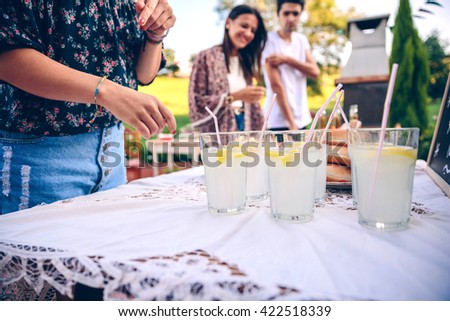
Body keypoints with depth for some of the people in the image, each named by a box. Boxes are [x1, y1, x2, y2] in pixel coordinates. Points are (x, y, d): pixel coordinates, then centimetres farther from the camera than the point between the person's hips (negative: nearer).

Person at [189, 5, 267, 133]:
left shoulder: (245, 61, 13)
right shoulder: (207, 57, -4)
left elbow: (251, 103, 13)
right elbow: (196, 103, -10)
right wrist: (234, 96, -16)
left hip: (245, 130, 5)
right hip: (216, 134, -5)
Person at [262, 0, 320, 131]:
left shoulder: (302, 40, 11)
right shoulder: (269, 41, -9)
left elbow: (315, 72, -1)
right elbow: (276, 85, -16)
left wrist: (287, 59, -16)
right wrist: (291, 123, -19)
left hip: (302, 119, 6)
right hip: (279, 121, -6)